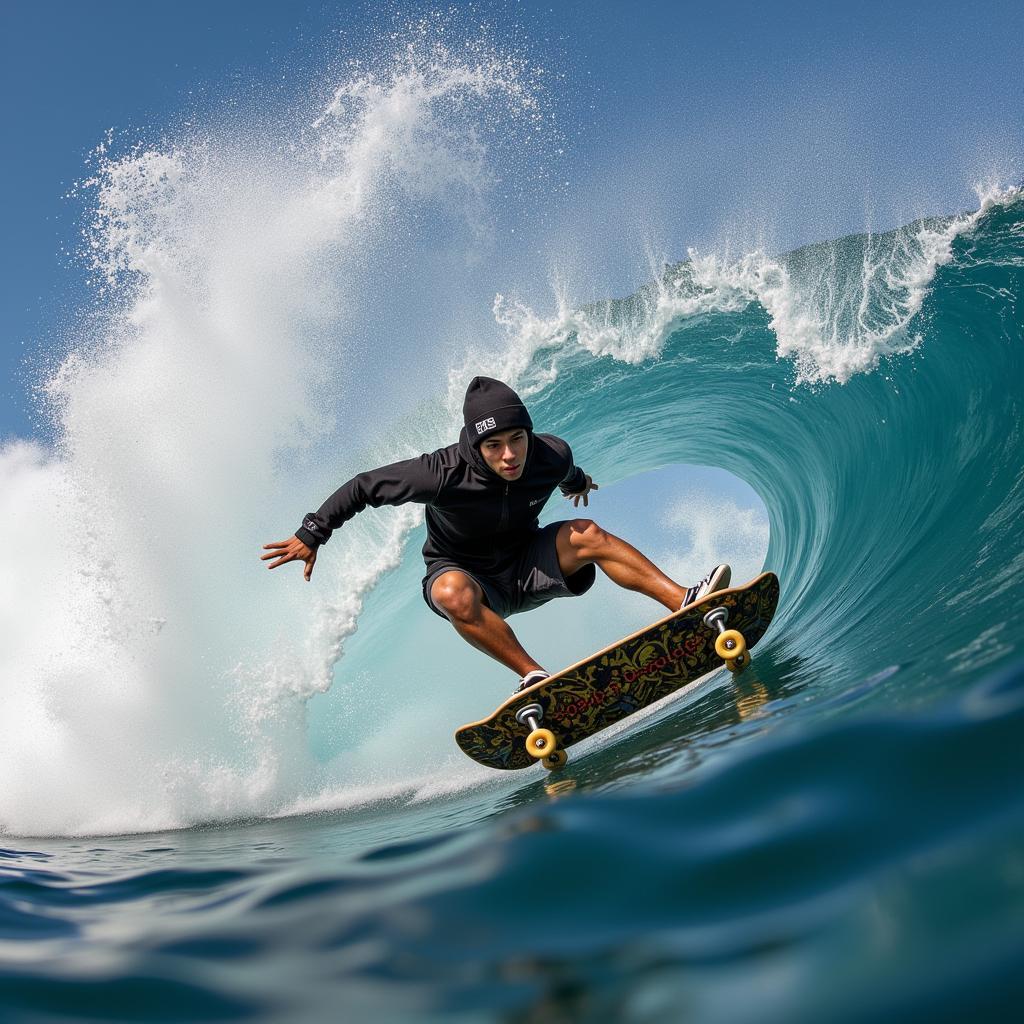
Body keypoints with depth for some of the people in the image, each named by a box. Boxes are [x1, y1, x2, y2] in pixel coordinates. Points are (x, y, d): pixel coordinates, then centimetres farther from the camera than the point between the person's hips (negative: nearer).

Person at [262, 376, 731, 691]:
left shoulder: (551, 455, -18)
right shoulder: (445, 473, -30)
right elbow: (363, 486, -17)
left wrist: (576, 482, 33)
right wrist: (312, 535, -15)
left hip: (527, 568, 3)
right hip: (470, 577, -3)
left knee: (586, 535, -25)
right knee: (453, 594, -39)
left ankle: (685, 604, -27)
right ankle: (533, 676, -30)